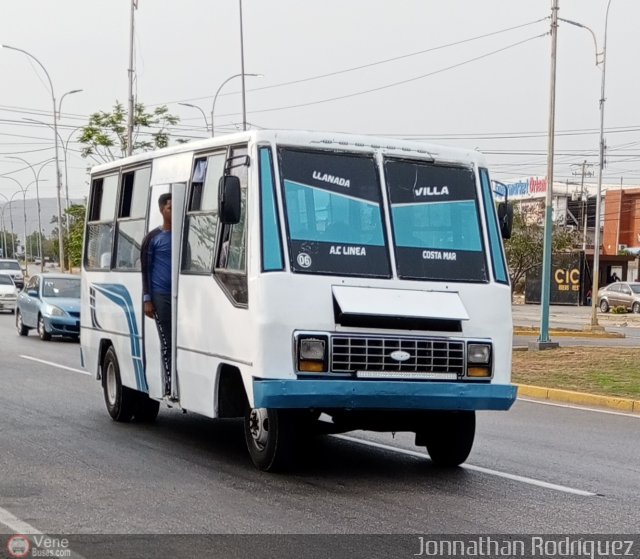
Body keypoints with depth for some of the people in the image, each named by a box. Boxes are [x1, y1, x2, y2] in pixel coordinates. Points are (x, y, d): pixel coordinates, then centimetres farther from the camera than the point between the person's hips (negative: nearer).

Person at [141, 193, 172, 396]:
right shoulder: (153, 238, 3)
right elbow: (145, 269, 3)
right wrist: (147, 299, -4)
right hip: (161, 296, -2)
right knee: (166, 341, -1)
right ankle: (169, 384, 2)